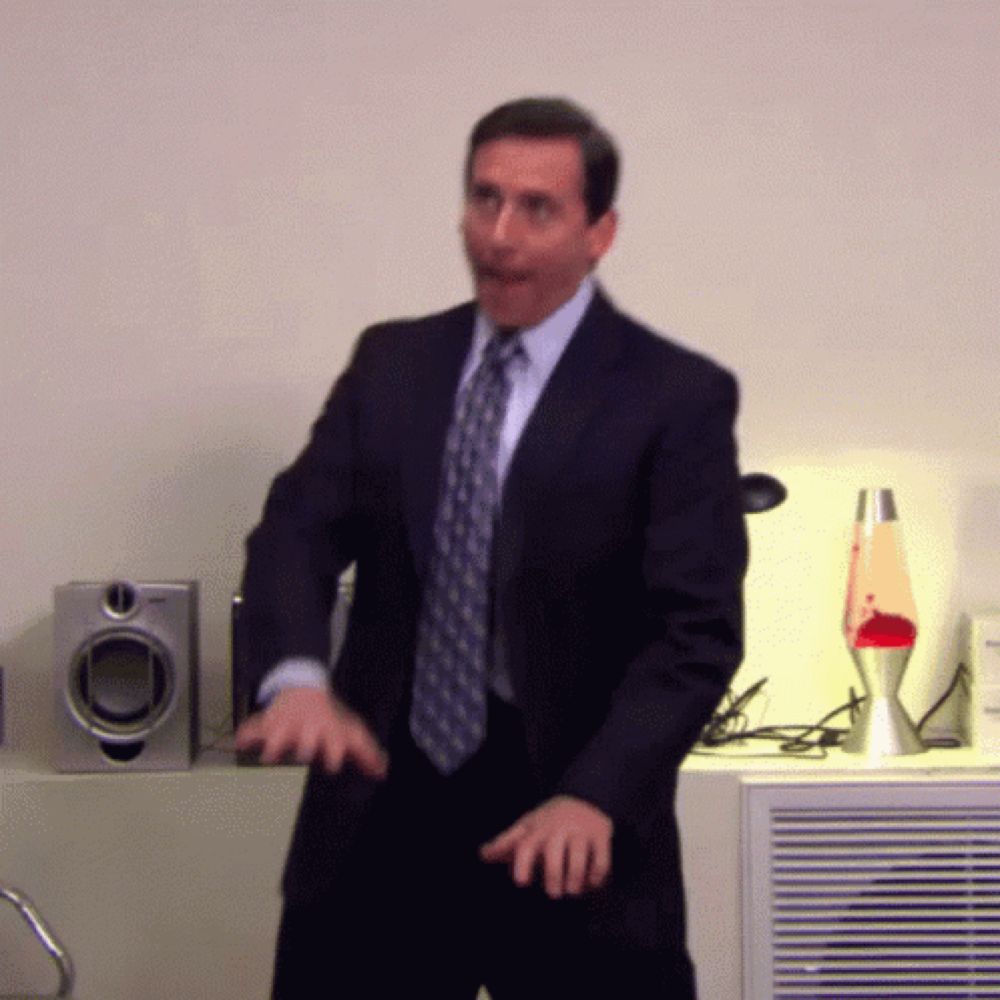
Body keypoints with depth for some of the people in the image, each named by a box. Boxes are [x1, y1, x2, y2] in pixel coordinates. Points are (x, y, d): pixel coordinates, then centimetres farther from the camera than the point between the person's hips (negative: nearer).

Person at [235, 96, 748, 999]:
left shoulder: (678, 398, -5)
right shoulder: (390, 365, 9)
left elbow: (698, 630, -11)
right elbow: (297, 530, 1)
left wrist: (595, 798, -25)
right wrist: (296, 677, -21)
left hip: (565, 837, -4)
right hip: (381, 811, 4)